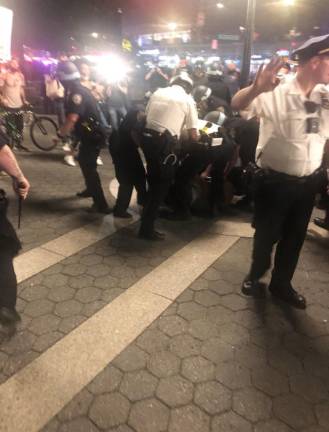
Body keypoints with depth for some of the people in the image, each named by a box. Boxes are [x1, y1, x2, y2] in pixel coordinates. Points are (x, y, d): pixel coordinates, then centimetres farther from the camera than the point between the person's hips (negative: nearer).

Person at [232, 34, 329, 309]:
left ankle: (281, 284, 37)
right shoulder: (276, 95, -14)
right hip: (275, 180, -5)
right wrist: (257, 88, -45)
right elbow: (237, 104, -27)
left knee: (295, 236, 16)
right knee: (267, 234, 11)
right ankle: (256, 275, 39)